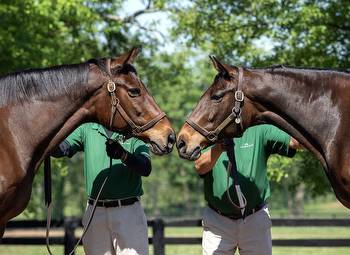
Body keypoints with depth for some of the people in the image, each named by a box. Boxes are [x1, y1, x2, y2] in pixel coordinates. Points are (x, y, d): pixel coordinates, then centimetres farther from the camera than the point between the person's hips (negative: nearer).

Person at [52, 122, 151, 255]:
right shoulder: (87, 130, 10)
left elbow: (146, 168, -14)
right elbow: (59, 149, -3)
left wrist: (124, 155, -34)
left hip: (128, 210, -3)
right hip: (95, 212, 3)